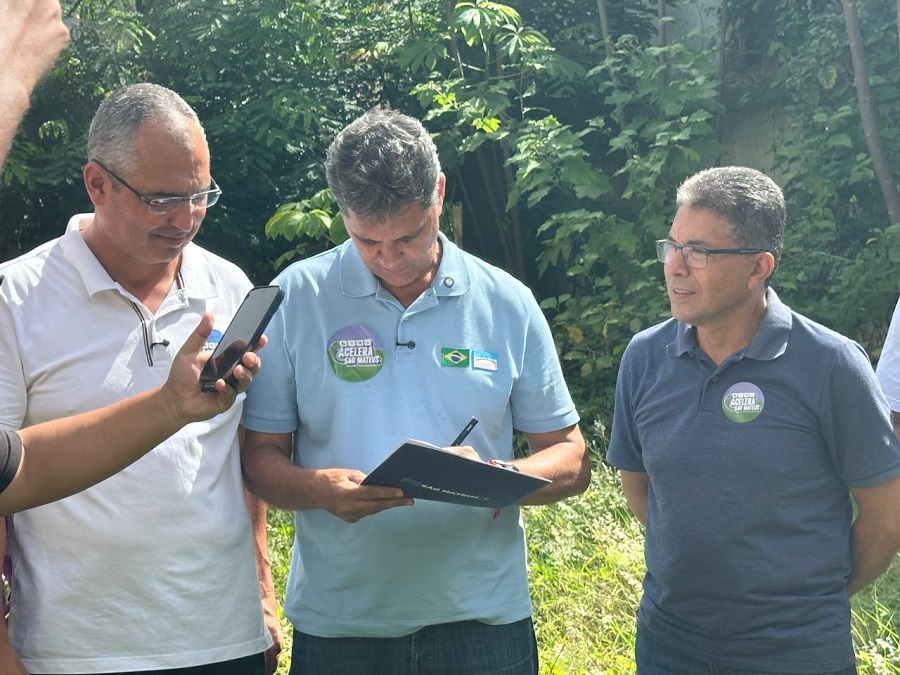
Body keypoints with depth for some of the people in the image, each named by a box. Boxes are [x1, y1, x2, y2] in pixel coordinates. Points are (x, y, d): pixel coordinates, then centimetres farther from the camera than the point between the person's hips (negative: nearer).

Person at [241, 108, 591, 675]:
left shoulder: (507, 303, 0)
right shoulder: (297, 298, -3)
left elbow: (573, 462, 3)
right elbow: (261, 455, 1)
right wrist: (320, 489, -21)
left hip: (483, 614, 1)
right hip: (337, 622, 0)